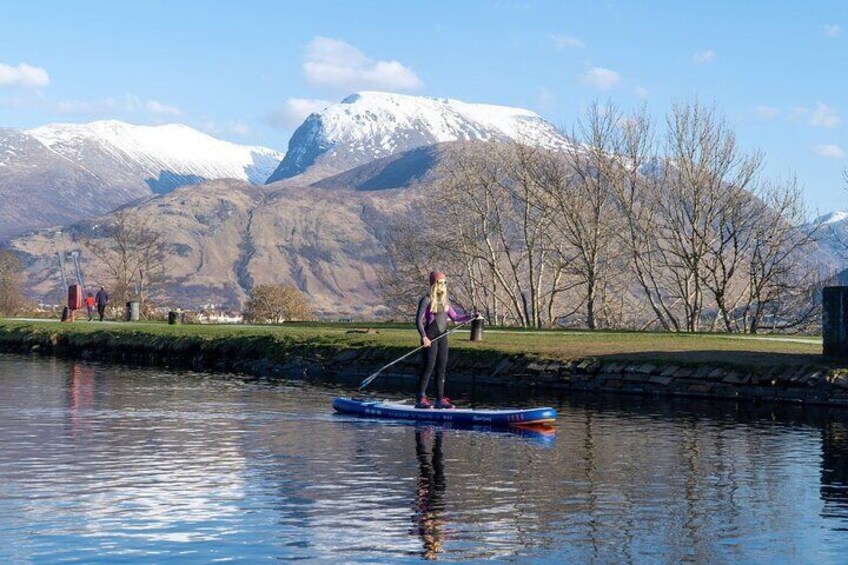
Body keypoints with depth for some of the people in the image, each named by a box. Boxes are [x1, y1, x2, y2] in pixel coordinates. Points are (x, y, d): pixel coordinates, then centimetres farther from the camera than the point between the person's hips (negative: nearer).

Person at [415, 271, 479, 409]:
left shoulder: (444, 301, 14)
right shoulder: (427, 300, -8)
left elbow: (455, 318, 16)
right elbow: (418, 320, -12)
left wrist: (472, 317, 5)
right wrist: (424, 337, -23)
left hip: (442, 337, 7)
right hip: (430, 337, -7)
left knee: (441, 368, 7)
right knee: (428, 368, -8)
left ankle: (440, 400, 11)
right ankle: (420, 400, -5)